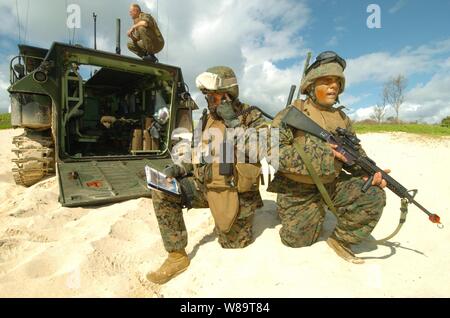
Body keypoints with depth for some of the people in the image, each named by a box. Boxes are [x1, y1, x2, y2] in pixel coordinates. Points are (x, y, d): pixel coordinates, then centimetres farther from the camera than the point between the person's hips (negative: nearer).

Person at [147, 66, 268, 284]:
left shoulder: (251, 117, -7)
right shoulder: (206, 120, 7)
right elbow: (198, 156, 13)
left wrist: (232, 121, -23)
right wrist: (179, 168, -6)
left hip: (235, 191, -4)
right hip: (206, 185, 4)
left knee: (233, 245, 6)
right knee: (162, 192, -17)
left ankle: (239, 218, 39)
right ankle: (177, 255, -5)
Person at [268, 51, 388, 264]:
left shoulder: (342, 118, 6)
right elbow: (272, 151, -24)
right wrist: (321, 153, -27)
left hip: (333, 184, 4)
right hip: (298, 190, -4)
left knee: (374, 196, -16)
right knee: (297, 238, 3)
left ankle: (341, 239, 5)